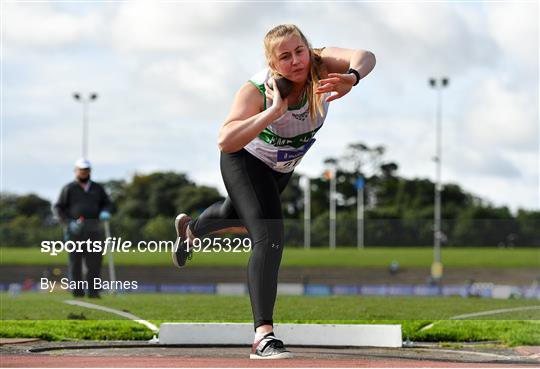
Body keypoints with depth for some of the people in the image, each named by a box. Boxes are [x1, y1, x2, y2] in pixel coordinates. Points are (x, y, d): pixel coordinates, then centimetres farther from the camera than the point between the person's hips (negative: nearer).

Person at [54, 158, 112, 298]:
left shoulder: (97, 188, 17)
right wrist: (68, 223, -9)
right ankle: (77, 291, 0)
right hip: (74, 228, -2)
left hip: (93, 229, 2)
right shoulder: (69, 188, 8)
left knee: (95, 260, -6)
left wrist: (105, 212, -1)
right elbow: (58, 208, 5)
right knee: (75, 260, -2)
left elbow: (106, 203, 24)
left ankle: (93, 291, -7)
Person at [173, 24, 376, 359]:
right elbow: (226, 141, -50)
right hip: (245, 161, -6)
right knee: (269, 238, -25)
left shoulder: (320, 65, -30)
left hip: (283, 168, 6)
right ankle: (263, 336, -26)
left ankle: (191, 229, 67)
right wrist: (274, 112, -57)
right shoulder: (256, 91, -37)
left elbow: (365, 57, -49)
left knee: (240, 213, 33)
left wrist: (351, 78, -71)